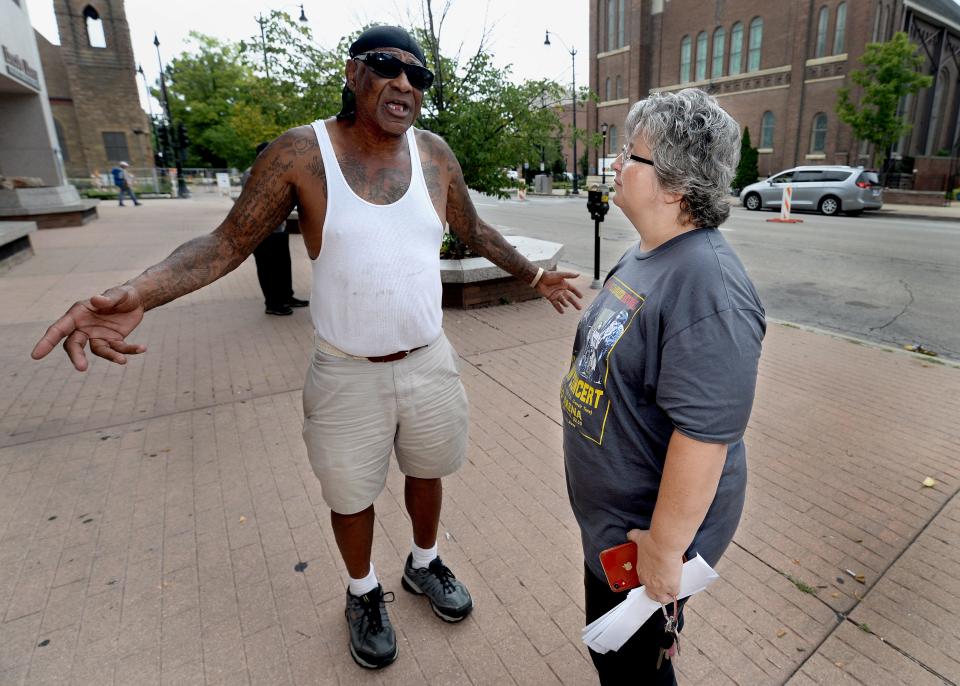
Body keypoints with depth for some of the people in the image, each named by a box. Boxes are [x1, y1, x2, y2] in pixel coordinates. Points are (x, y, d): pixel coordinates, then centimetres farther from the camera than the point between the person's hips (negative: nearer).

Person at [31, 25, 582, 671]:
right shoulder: (300, 153, -11)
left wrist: (533, 273, 15)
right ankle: (365, 594, 47)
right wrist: (138, 293, -25)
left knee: (426, 473, 23)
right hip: (348, 375, -3)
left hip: (430, 363, 4)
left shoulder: (434, 153, -1)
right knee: (352, 495, 16)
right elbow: (228, 242, -10)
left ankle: (425, 565, 53)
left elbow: (475, 230, 13)